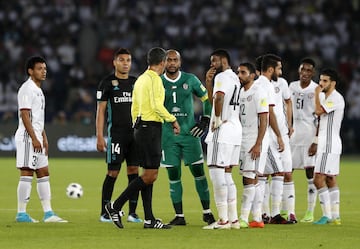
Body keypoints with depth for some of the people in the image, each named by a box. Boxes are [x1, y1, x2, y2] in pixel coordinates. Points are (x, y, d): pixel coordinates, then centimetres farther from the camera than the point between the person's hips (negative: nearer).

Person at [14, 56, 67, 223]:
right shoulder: (27, 89, -11)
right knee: (27, 174, -8)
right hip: (27, 137, -10)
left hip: (37, 138, 10)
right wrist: (34, 139, -21)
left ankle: (48, 213, 7)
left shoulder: (38, 90, 19)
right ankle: (21, 213, -5)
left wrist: (44, 138, 19)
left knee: (43, 173, 7)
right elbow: (25, 115, -18)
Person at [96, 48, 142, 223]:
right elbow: (100, 110, -2)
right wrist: (100, 136, -9)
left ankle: (132, 212, 5)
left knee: (134, 171, 1)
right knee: (113, 172, -5)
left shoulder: (136, 83, 13)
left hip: (135, 133, 4)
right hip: (116, 134, -4)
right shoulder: (107, 83, 0)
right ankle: (104, 213, 3)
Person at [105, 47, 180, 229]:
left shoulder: (140, 79, 17)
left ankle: (149, 219, 7)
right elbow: (156, 105, -19)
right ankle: (116, 206, -9)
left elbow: (134, 108, 19)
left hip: (141, 127, 10)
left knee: (148, 175, 8)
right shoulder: (154, 79, -11)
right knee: (150, 176, -9)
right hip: (151, 128, -10)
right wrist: (173, 120, -9)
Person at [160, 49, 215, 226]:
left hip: (190, 133, 0)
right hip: (167, 136, 0)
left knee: (198, 172, -1)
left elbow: (206, 98, 14)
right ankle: (179, 216, 6)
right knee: (173, 175, 0)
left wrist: (205, 120, 5)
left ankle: (207, 212, 7)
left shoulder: (190, 80, 3)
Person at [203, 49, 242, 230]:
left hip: (222, 132, -10)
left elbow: (218, 98, -29)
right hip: (235, 130, 10)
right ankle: (233, 218, 14)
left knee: (217, 173, -8)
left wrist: (218, 119, -18)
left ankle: (223, 220, -10)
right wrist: (208, 82, 17)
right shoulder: (234, 78, 21)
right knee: (226, 174, 14)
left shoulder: (222, 76, -10)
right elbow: (213, 99, 28)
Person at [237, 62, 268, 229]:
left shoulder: (258, 93, -9)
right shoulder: (240, 92, 15)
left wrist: (258, 144, -18)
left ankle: (244, 218, -11)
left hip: (254, 142, -8)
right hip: (242, 140, 8)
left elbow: (264, 120, -14)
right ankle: (257, 219, 9)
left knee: (249, 179, -10)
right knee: (250, 181, 7)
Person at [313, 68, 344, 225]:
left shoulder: (336, 98, -14)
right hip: (325, 144, 10)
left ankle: (327, 215, -12)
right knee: (331, 180, 9)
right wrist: (316, 141, 20)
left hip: (329, 145, -10)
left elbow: (319, 111, -23)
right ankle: (335, 216, 11)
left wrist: (317, 93, -11)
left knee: (319, 179, -13)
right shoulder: (325, 97, 16)